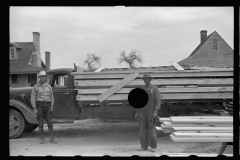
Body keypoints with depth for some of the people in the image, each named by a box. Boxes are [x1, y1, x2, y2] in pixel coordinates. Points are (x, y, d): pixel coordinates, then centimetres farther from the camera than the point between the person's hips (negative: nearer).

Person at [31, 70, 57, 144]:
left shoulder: (48, 86, 9)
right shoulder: (35, 87, 0)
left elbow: (51, 97, 12)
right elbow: (33, 98, -2)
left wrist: (52, 106, -1)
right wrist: (34, 109, -9)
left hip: (47, 105, 2)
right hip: (39, 105, -2)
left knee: (50, 122, -4)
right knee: (40, 123, 0)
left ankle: (52, 138, 1)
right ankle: (41, 139, 11)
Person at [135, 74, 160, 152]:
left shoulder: (155, 89, -5)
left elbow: (158, 102, -9)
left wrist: (155, 112, -21)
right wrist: (137, 113, 7)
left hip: (151, 112, -4)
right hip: (143, 112, 5)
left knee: (152, 129, -5)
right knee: (143, 129, 3)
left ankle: (153, 147, 2)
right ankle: (144, 146, 10)